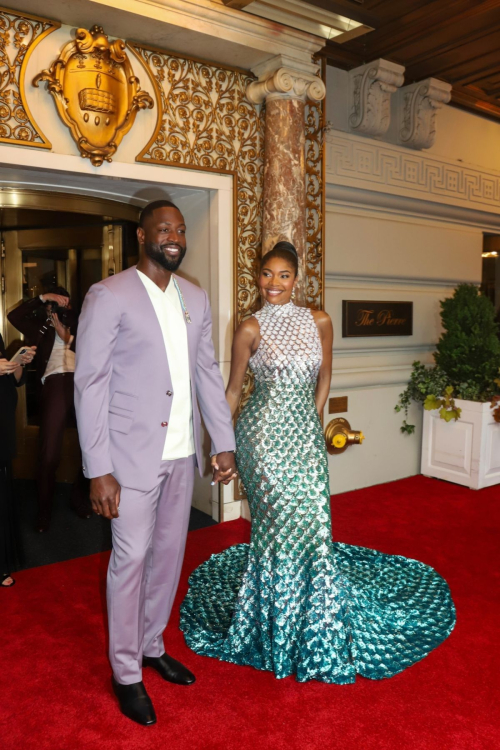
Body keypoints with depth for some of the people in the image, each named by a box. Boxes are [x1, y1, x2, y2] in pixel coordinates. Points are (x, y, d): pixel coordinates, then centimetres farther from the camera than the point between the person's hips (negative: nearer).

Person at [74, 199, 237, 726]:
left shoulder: (195, 298, 9)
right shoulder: (109, 296, -10)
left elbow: (207, 373, 10)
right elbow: (90, 384, -12)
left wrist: (224, 442, 5)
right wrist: (99, 470, -15)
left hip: (182, 452, 6)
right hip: (133, 454, -6)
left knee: (169, 554, 17)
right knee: (131, 559, 6)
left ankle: (152, 646, 39)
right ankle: (126, 672, 27)